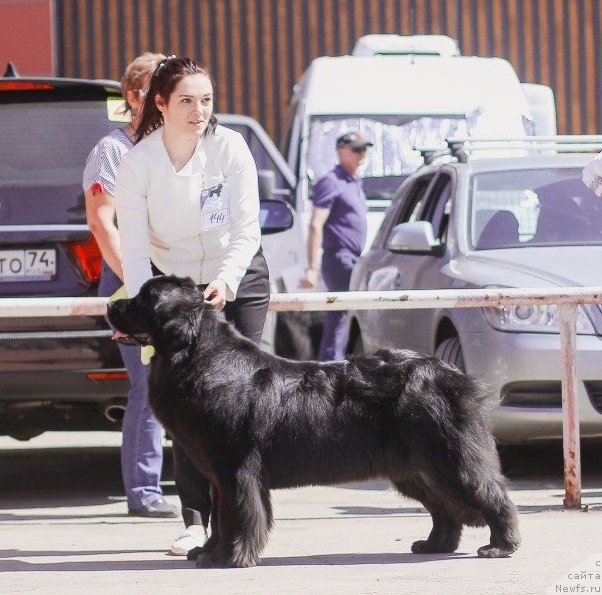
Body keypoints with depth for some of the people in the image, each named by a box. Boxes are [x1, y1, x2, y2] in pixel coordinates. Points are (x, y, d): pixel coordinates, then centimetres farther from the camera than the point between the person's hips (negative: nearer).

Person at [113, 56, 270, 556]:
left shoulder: (230, 148, -20)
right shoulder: (138, 163, -19)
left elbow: (246, 230, -19)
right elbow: (134, 247, -17)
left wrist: (226, 280, -36)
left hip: (238, 281, -1)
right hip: (173, 281, 1)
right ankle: (195, 520, -6)